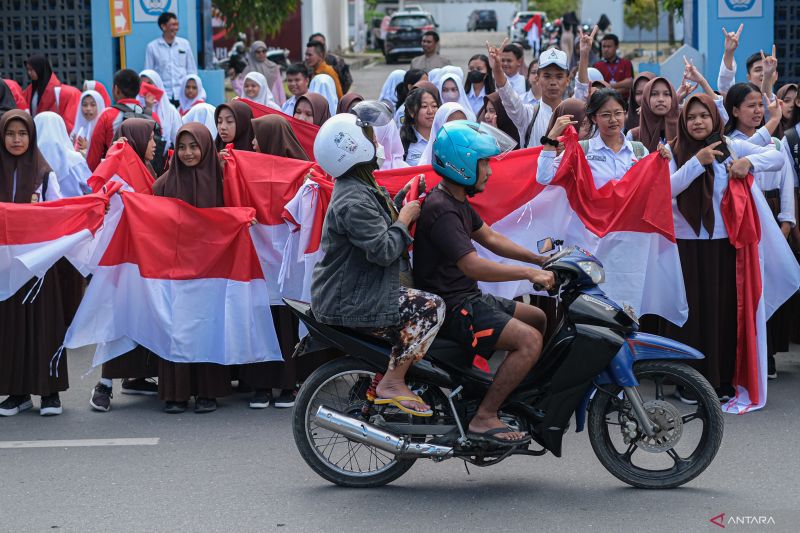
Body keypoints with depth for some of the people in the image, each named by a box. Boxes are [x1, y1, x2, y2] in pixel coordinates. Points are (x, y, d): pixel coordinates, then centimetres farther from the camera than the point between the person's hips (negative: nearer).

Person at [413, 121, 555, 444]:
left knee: (540, 319, 17)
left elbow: (490, 239, 20)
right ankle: (484, 419, -20)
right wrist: (529, 273, -25)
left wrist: (540, 259, 12)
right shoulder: (440, 210, -21)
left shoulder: (457, 202, 13)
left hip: (468, 298, 11)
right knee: (530, 340, -22)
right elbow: (473, 266, -28)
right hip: (450, 308, -11)